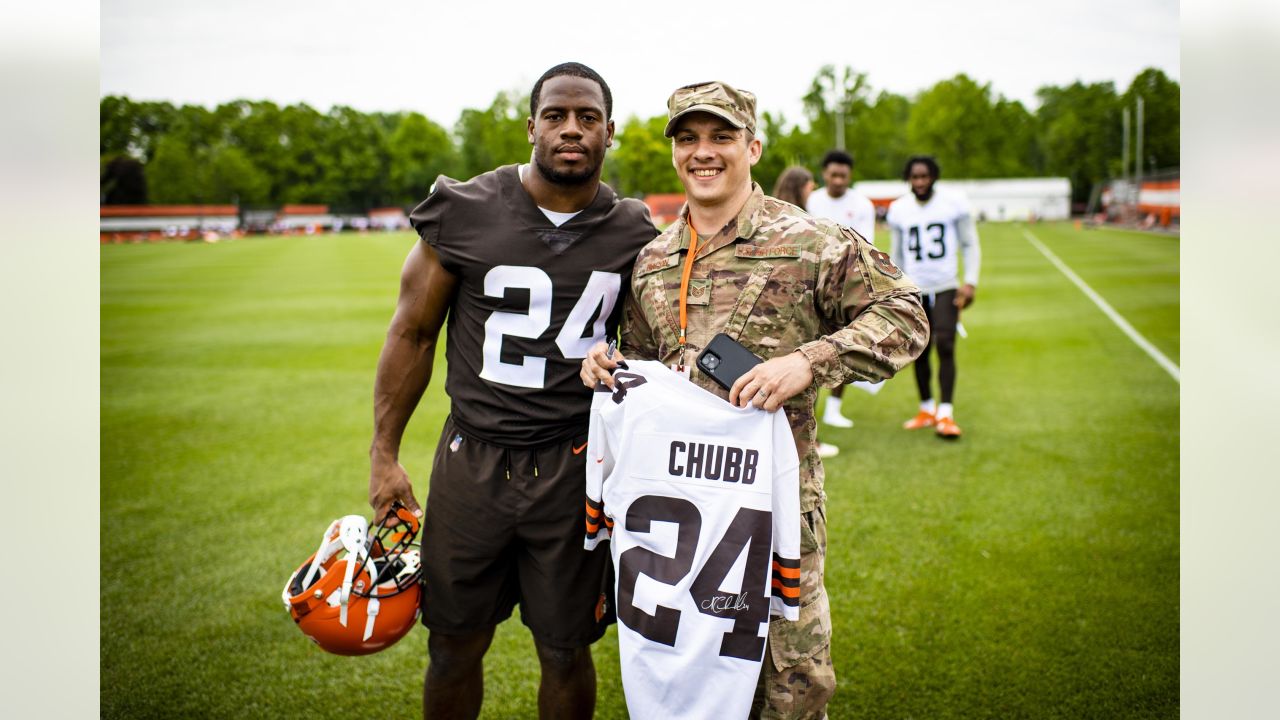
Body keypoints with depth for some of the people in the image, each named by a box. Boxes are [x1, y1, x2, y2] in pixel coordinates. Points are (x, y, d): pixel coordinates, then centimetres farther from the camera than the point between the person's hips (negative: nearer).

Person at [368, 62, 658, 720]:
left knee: (566, 652, 11)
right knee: (455, 646, 11)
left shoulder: (633, 235, 0)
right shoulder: (465, 211, -5)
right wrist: (384, 455, 3)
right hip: (473, 460, 0)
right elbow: (413, 331, 3)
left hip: (576, 465, 1)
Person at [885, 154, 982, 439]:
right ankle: (926, 409, 18)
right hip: (914, 291, 2)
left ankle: (945, 414, -11)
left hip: (946, 288, -2)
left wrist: (970, 282, -7)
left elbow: (970, 245, 4)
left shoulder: (954, 204, -3)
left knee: (945, 346, -14)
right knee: (919, 351, 4)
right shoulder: (899, 210, 4)